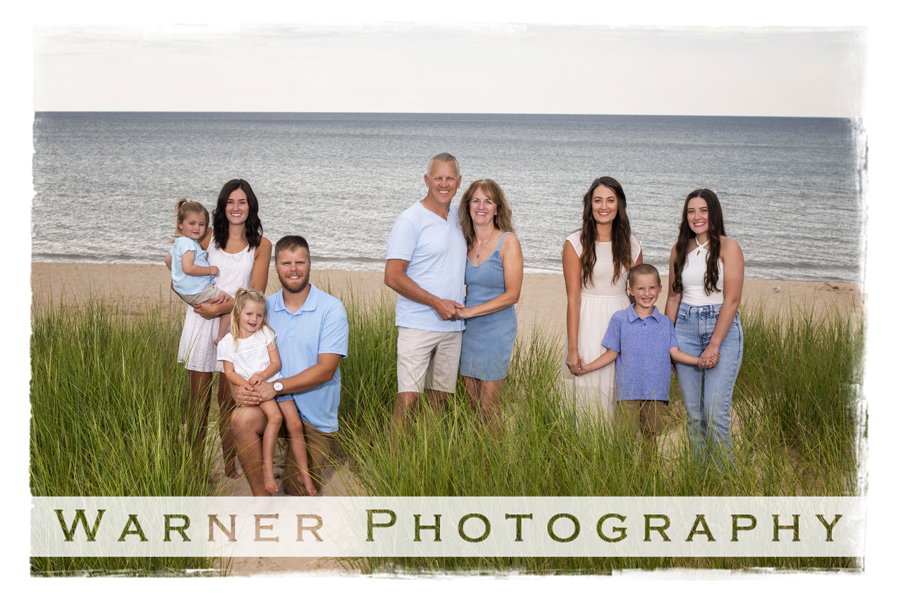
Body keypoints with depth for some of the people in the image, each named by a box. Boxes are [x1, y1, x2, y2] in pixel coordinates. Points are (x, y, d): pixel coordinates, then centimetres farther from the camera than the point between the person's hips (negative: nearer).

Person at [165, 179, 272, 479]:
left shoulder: (261, 246, 3)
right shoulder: (209, 237, 5)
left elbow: (256, 293, -3)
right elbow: (172, 260, 15)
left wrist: (222, 307, -14)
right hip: (201, 322, 1)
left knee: (228, 400, 3)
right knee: (199, 399, 5)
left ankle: (230, 469, 12)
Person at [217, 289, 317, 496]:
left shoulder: (266, 333, 10)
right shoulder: (228, 342, 3)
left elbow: (276, 363, 7)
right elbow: (230, 373, 1)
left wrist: (262, 375, -13)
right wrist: (248, 385, -16)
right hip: (251, 388, -3)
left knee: (295, 424, -10)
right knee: (275, 416, -31)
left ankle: (304, 474, 2)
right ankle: (267, 469, -25)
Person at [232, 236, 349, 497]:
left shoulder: (331, 309, -11)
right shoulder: (265, 307, 2)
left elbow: (326, 369, -17)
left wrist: (277, 387, -26)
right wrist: (241, 388, -19)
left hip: (315, 414, -2)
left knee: (298, 493, 3)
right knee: (243, 418, -33)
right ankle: (261, 499, -16)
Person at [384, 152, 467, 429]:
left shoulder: (460, 216, 12)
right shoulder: (410, 220, -9)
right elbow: (393, 277, -13)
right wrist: (437, 303, -14)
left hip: (453, 326, 6)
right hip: (418, 324, -6)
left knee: (439, 397, 10)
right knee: (408, 398, -11)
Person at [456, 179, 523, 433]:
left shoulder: (508, 242, -9)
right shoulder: (465, 243, 6)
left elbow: (512, 295, -13)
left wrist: (470, 311, -16)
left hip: (496, 329, -5)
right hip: (468, 330, 5)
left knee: (488, 407, -3)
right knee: (473, 403, 9)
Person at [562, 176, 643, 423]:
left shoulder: (631, 244, 7)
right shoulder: (576, 243, -3)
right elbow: (573, 298, -7)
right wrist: (572, 348, -11)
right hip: (588, 326, -3)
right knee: (590, 398, -1)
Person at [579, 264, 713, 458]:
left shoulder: (665, 323, 8)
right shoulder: (619, 320, 2)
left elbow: (674, 352, 4)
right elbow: (612, 353, 5)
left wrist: (700, 360, -7)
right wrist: (586, 368, -4)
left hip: (656, 393, 2)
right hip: (628, 392, -2)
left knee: (651, 436, 8)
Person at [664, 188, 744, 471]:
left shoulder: (728, 247, -4)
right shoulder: (680, 250, 11)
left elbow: (731, 300, -9)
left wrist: (714, 345, -14)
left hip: (723, 328, -4)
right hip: (686, 328, 4)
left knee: (716, 412, -11)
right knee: (692, 412, 4)